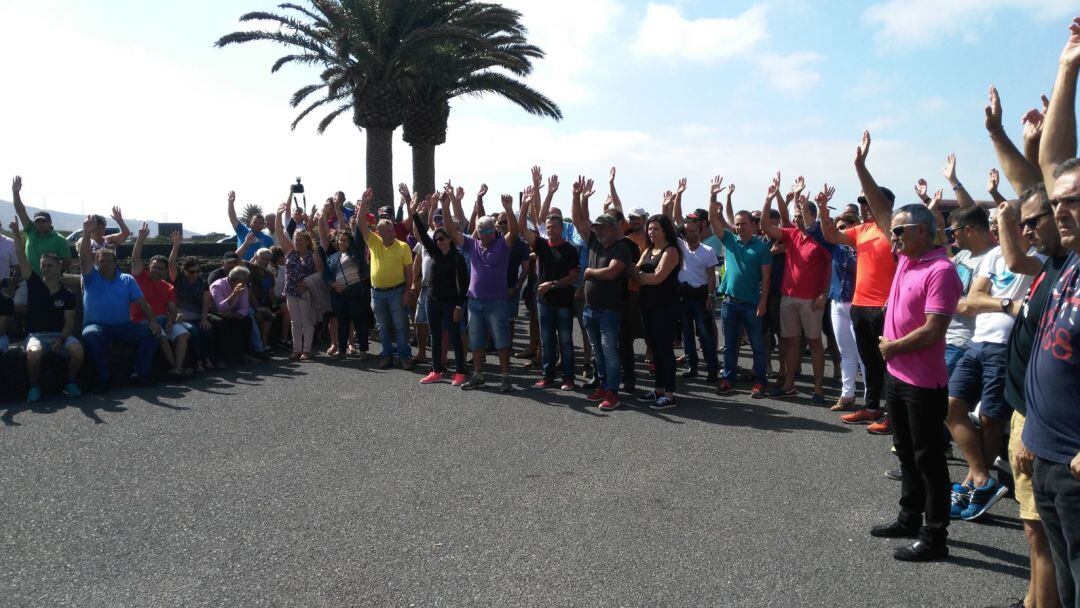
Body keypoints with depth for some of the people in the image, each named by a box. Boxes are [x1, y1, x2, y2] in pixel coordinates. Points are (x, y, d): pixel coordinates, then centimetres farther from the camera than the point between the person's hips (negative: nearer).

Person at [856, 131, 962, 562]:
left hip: (923, 383, -9)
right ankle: (910, 519, 31)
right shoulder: (907, 257, 6)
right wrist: (861, 166, 9)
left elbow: (933, 330, -24)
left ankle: (934, 536, 11)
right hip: (896, 375, 9)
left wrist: (893, 347, -11)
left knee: (929, 459, 1)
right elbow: (881, 211, 12)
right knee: (907, 454, 18)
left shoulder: (940, 270, -19)